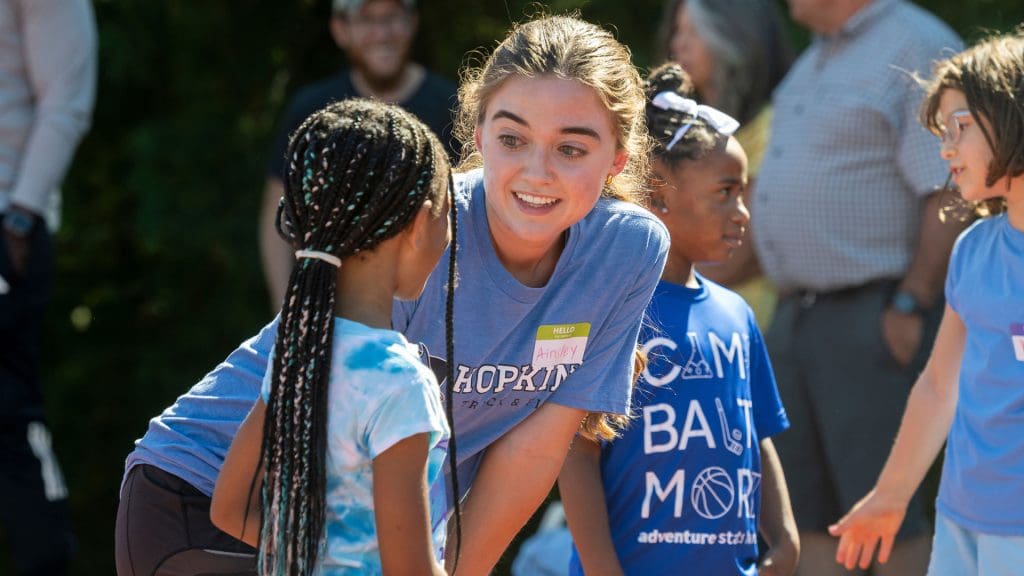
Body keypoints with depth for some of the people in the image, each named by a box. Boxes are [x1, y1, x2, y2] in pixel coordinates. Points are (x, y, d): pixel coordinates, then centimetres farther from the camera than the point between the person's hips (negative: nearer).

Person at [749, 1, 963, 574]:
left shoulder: (917, 49, -11)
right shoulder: (815, 62, 19)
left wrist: (909, 309, -20)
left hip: (872, 324, -9)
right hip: (796, 319, 9)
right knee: (806, 511, 9)